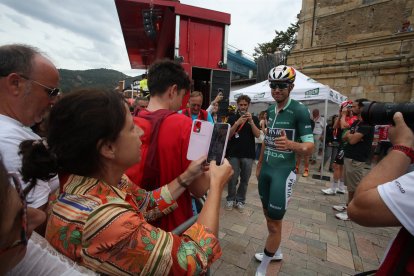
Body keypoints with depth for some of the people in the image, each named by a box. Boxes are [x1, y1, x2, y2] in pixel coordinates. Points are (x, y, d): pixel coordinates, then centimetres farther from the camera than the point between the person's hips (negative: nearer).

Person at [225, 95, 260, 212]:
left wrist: (251, 121, -17)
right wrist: (237, 123, -17)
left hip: (248, 154, 1)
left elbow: (257, 135, -5)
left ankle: (240, 200, 24)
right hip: (234, 153, -1)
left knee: (245, 179, 8)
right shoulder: (232, 118, 4)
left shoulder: (254, 118, 6)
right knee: (232, 179, 3)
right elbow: (228, 135, -5)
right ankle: (230, 199, 22)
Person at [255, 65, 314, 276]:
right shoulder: (270, 110, 8)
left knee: (275, 223, 1)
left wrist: (290, 144, -36)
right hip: (266, 169, 7)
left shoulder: (300, 110, -12)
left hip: (283, 171, -7)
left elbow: (310, 147, -15)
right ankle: (276, 252, 42)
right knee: (268, 215, 19)